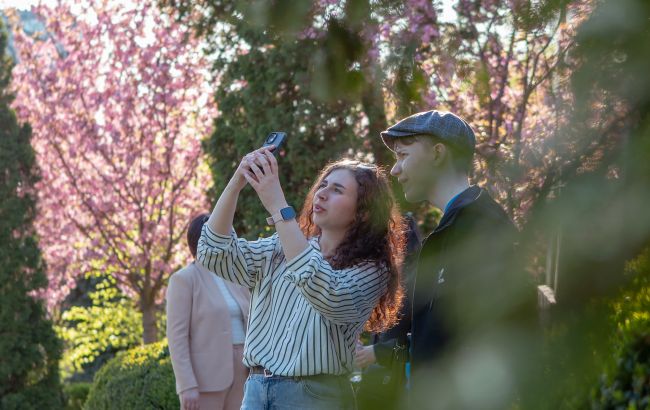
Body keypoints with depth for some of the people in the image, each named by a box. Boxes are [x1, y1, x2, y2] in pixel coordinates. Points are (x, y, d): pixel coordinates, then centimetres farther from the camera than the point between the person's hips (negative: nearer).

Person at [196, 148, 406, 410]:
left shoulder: (370, 270, -6)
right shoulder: (281, 249, 10)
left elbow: (327, 297, -26)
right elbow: (215, 253, 1)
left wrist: (277, 206, -27)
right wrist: (236, 182, -12)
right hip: (256, 389, 5)